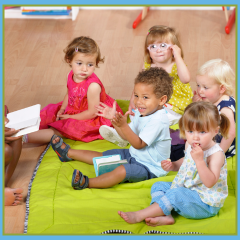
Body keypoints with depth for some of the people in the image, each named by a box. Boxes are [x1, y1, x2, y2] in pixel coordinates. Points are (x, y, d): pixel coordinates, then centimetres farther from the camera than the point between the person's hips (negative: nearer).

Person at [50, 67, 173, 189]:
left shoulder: (158, 120, -26)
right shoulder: (142, 113, 4)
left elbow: (138, 144, -29)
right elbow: (128, 135, 10)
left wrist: (123, 125, -39)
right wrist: (114, 119, -2)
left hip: (150, 167, -10)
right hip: (133, 155, 10)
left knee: (122, 170, -36)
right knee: (103, 155, 17)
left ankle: (86, 182, -47)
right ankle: (68, 153, 30)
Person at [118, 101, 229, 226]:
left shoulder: (216, 154, -23)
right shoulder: (190, 146, 2)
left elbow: (210, 182, -32)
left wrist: (199, 160, -41)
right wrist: (173, 165, 3)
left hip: (206, 203, -10)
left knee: (176, 194, -31)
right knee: (158, 186, 8)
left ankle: (138, 216, -23)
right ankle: (165, 216, -20)